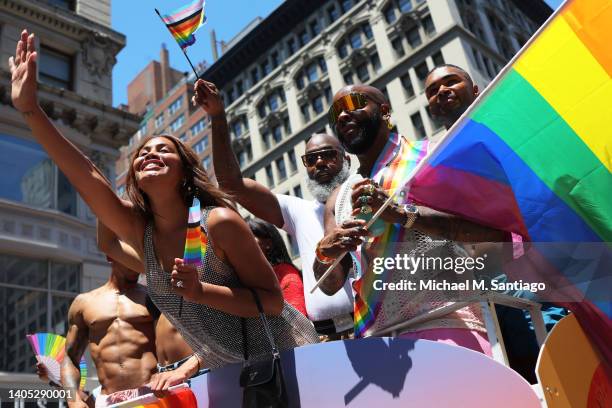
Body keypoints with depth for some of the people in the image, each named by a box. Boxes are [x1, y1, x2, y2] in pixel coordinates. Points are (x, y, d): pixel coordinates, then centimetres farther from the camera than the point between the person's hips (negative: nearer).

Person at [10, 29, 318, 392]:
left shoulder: (219, 222, -19)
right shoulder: (140, 231, -3)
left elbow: (273, 300, -17)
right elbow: (86, 174, -11)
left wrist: (201, 291, -30)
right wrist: (29, 107, -17)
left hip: (285, 360, -5)